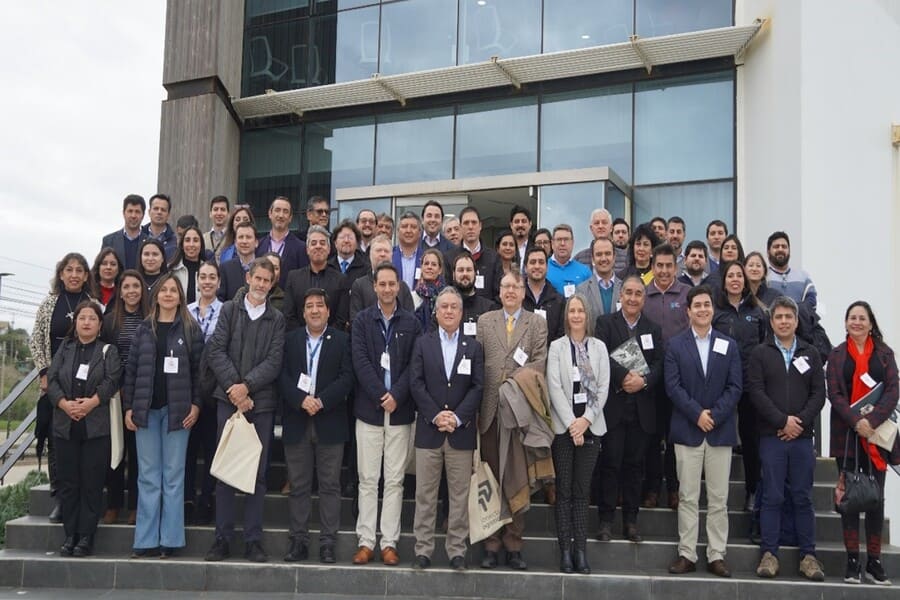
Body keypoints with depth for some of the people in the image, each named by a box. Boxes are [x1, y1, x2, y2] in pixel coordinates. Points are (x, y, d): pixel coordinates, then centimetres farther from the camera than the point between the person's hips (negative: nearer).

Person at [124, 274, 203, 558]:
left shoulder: (191, 329, 3)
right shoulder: (143, 329, 10)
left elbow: (197, 370, 0)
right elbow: (131, 369, 9)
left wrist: (196, 404, -8)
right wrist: (128, 407, 3)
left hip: (177, 410, -2)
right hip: (146, 409, 2)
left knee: (173, 475, 1)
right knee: (148, 476, 4)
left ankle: (169, 540, 5)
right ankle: (146, 539, 8)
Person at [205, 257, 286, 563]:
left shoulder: (277, 319, 8)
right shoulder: (229, 310, 8)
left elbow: (274, 361, -2)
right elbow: (216, 351, -1)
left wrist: (247, 386, -14)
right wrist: (233, 388, -11)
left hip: (261, 402, 0)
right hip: (228, 399, 0)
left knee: (258, 473, 3)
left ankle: (253, 540, 9)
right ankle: (222, 538, 8)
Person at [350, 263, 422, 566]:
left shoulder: (411, 323, 5)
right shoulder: (362, 321, 5)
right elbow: (360, 362, -4)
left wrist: (396, 396, -12)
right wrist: (380, 396, -12)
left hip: (400, 410, 0)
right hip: (369, 408, 0)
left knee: (395, 480, 3)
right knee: (368, 479, 3)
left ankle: (389, 543, 8)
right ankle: (366, 541, 8)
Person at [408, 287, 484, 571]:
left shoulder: (473, 347, 9)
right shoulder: (423, 343, 8)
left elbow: (478, 387, 1)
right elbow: (416, 383, -1)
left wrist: (457, 417, -12)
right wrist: (435, 415, -12)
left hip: (462, 430, 0)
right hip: (428, 430, 0)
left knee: (460, 494, 3)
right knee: (425, 494, 3)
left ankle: (457, 550, 11)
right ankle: (423, 549, 10)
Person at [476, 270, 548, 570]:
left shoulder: (537, 323, 10)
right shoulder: (484, 321, 13)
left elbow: (540, 361, -3)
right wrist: (477, 401, -4)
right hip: (490, 409, 1)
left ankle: (513, 545, 11)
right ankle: (491, 544, 11)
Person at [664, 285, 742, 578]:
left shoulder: (728, 345, 10)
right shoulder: (675, 345, 5)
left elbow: (735, 387, 2)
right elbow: (672, 386, -3)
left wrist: (714, 415, -11)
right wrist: (697, 414, -13)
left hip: (720, 430, 1)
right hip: (687, 430, -1)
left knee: (719, 498, 4)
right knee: (688, 497, 2)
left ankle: (716, 555, 9)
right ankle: (686, 554, 7)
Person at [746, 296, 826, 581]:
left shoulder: (810, 354, 11)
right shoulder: (760, 353, 5)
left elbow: (819, 393, 5)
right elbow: (756, 391, -4)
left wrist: (800, 421, -9)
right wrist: (783, 421, -12)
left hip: (802, 436, 2)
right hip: (771, 436, -2)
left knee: (803, 497, 5)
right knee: (772, 496, 0)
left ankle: (808, 555, 10)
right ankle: (769, 554, 5)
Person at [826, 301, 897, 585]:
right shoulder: (836, 355, 8)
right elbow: (834, 394, -1)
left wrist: (872, 420, -16)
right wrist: (856, 422, -16)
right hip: (847, 433, 0)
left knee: (876, 496, 2)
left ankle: (874, 562, 7)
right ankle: (852, 560, 5)